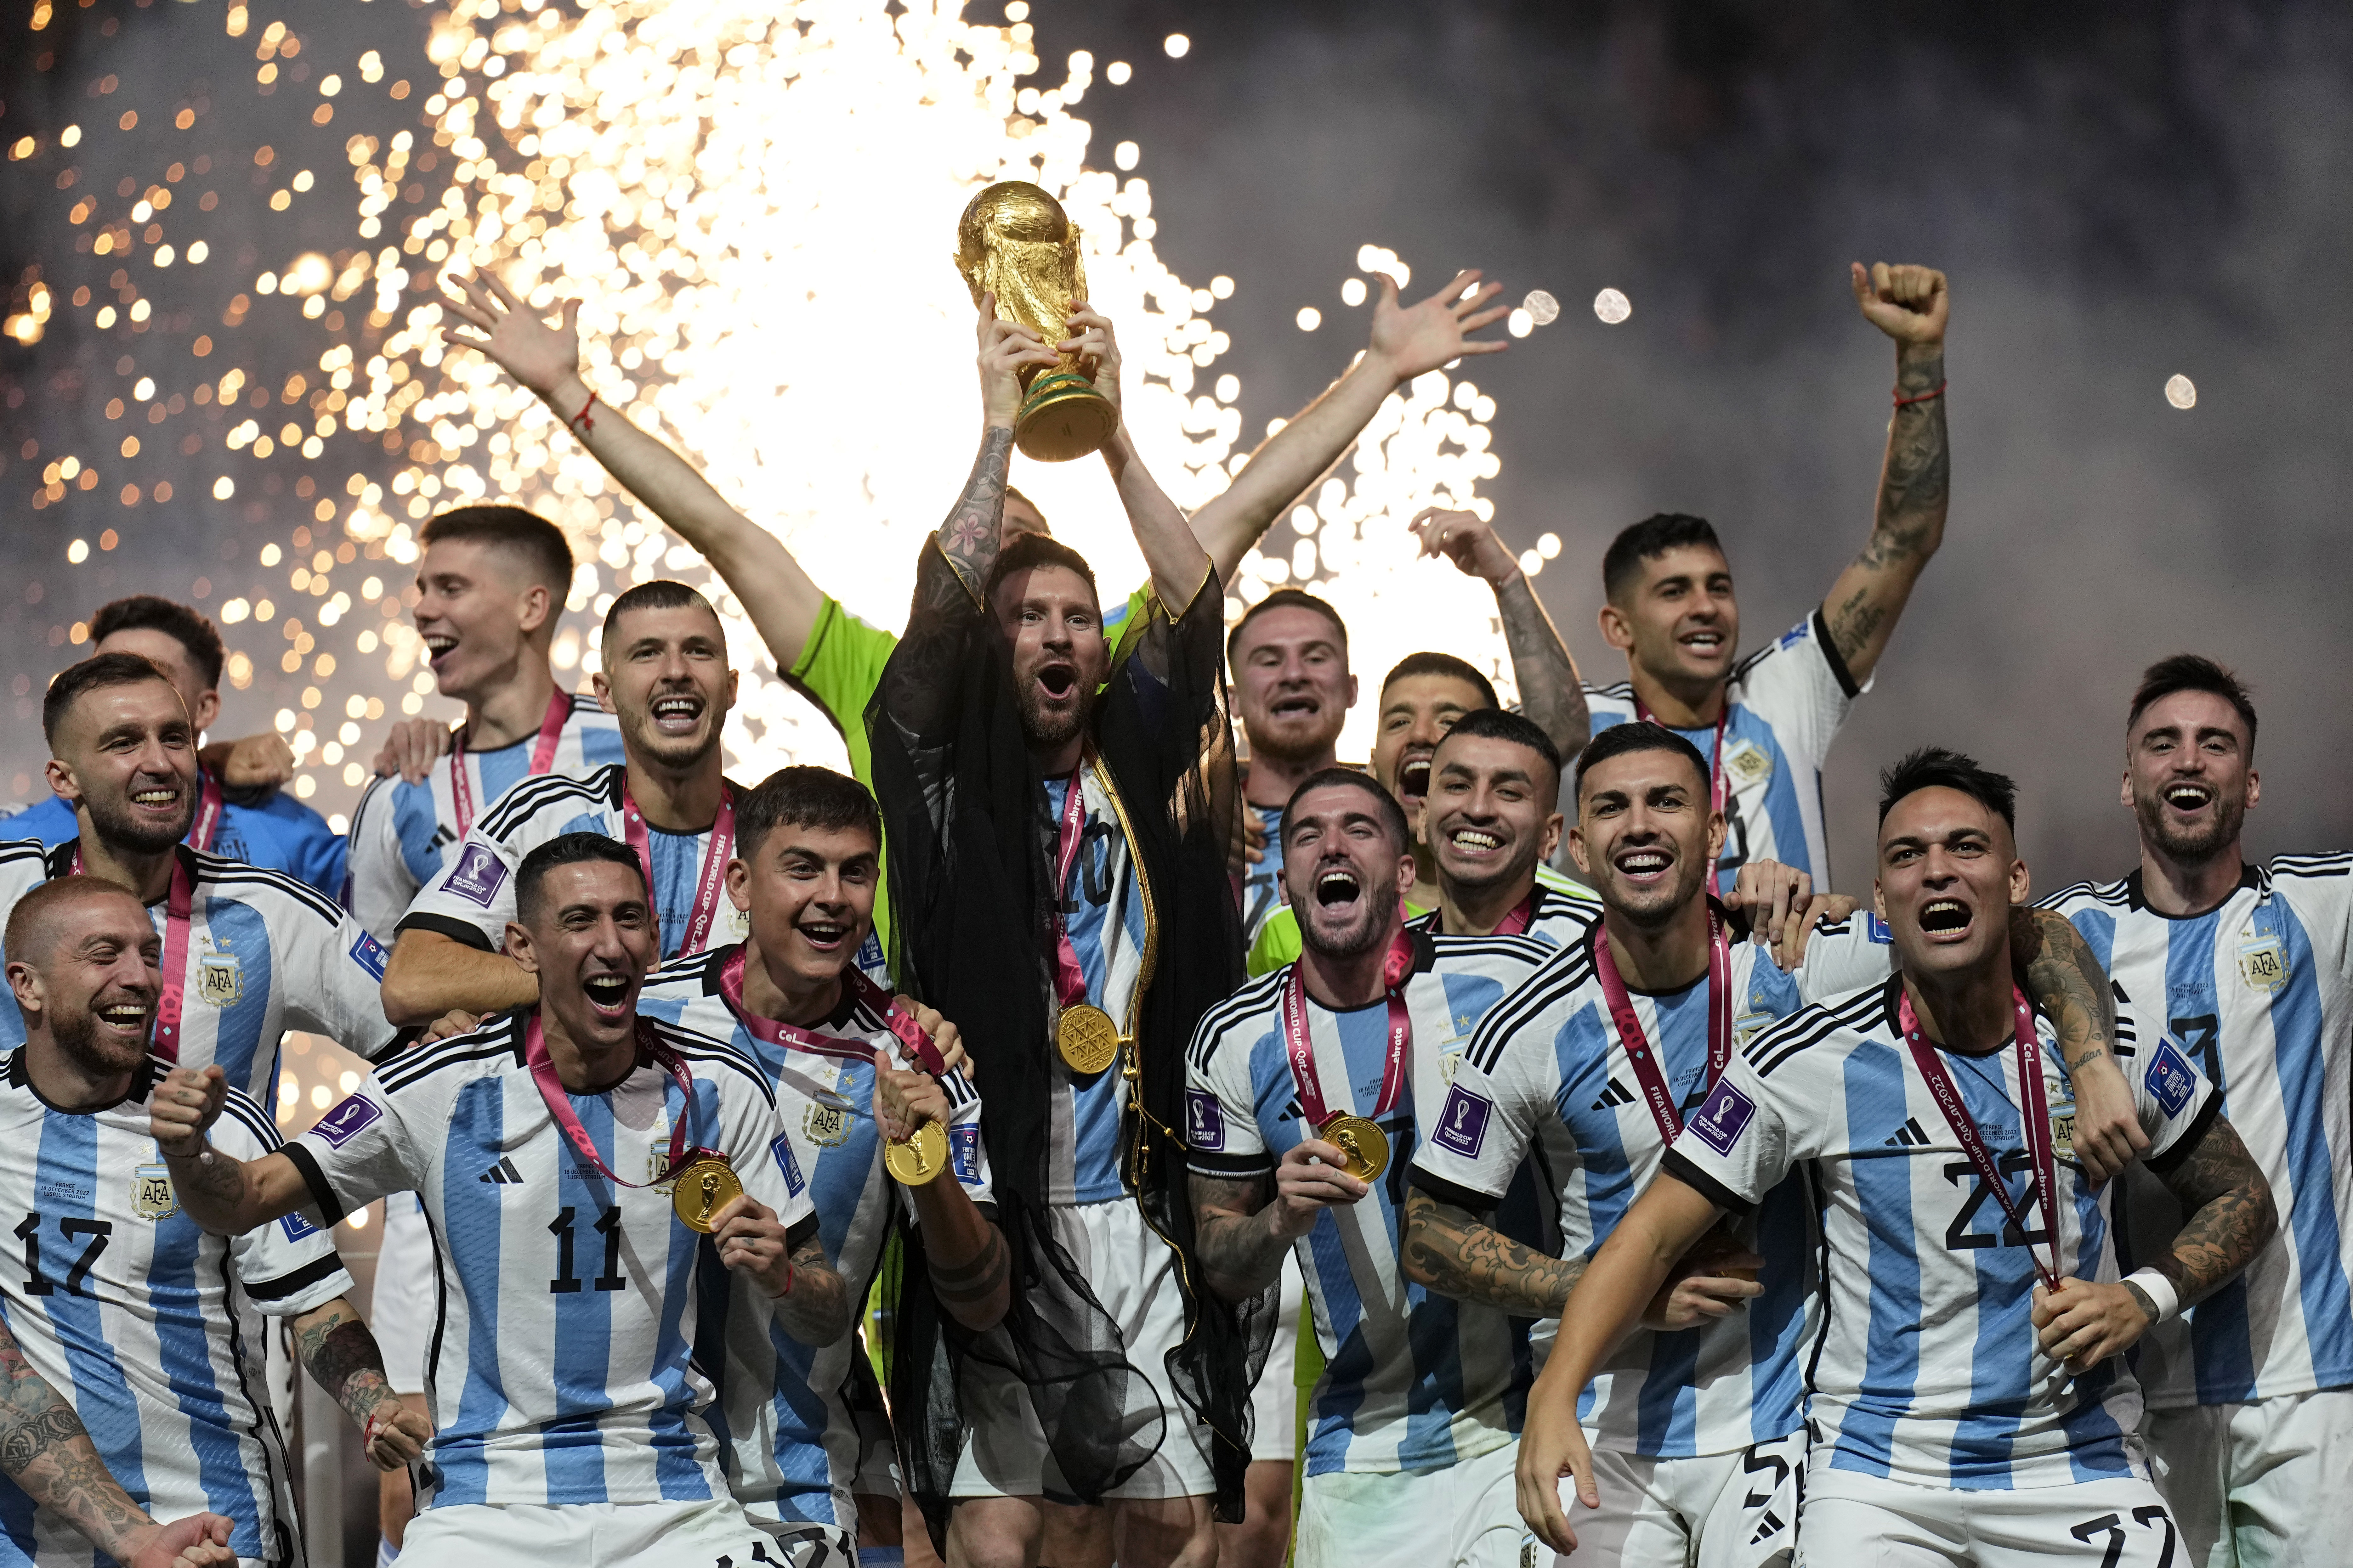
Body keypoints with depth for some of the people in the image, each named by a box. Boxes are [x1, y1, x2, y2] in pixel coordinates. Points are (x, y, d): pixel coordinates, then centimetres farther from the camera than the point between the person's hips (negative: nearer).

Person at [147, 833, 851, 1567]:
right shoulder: (441, 1088, -4)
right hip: (488, 1500, -1)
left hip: (673, 1505, 1)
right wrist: (189, 1152, -21)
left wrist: (779, 1278, -15)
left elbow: (827, 1321, 8)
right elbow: (245, 1202, 1)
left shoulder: (721, 1090, 2)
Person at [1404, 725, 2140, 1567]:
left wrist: (2095, 1068, -21)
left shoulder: (1802, 967, -8)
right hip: (1608, 1428, 0)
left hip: (1777, 1424, 0)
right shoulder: (1531, 1032, -7)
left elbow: (2035, 937, -3)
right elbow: (1431, 1235, -2)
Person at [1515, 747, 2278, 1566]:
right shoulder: (1808, 1061, -7)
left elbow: (2242, 1198, 14)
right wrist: (1553, 1403, -18)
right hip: (1878, 1476, -2)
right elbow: (1654, 1232, -6)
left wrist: (2145, 1298, -6)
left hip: (2080, 1468, 2)